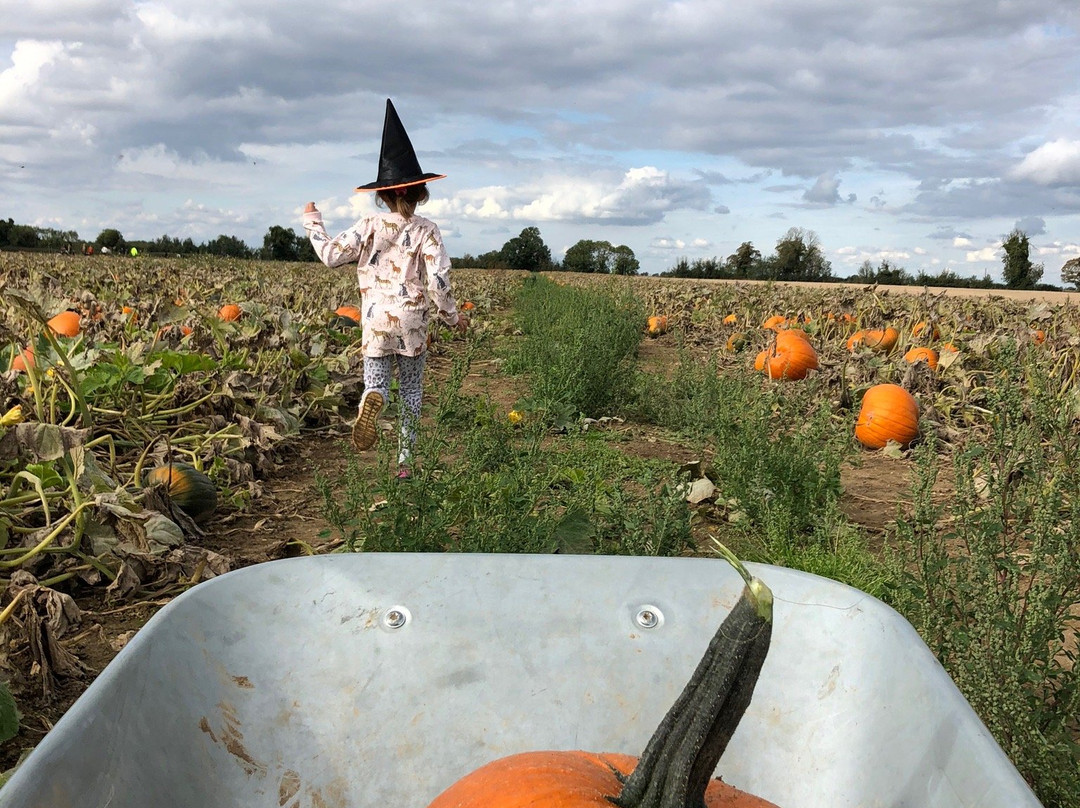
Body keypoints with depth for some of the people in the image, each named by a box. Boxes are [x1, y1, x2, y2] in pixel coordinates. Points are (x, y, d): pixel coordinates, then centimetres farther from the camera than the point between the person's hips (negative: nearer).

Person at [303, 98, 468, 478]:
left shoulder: (370, 225, -1)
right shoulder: (426, 230, -4)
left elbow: (331, 254, 2)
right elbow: (438, 281, -10)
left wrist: (312, 221, 19)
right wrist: (452, 316, 5)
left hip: (377, 322, 0)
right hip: (413, 323, 0)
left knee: (376, 383, 4)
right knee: (412, 391, 14)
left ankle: (372, 400, -35)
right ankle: (405, 460, 16)